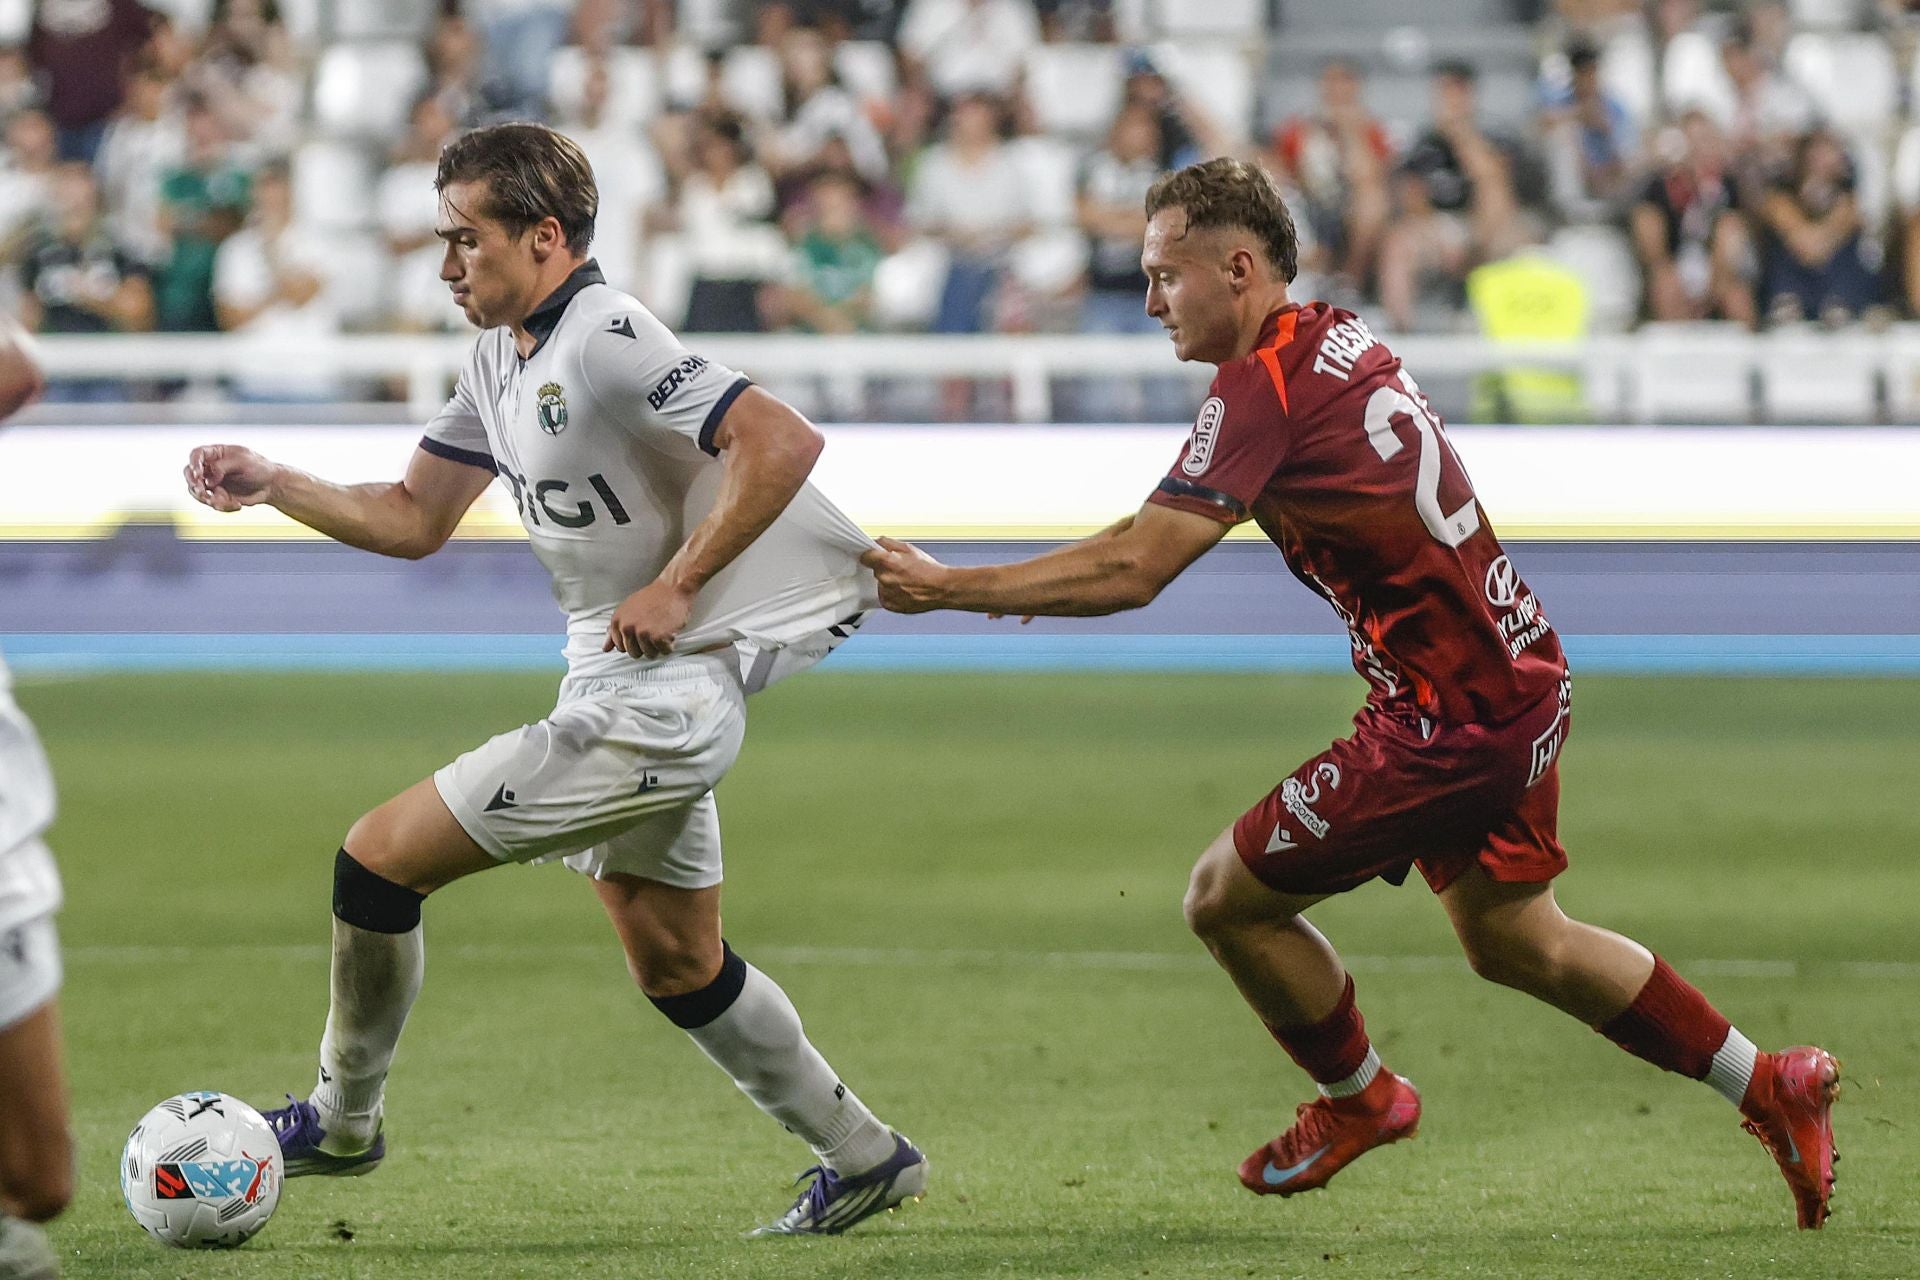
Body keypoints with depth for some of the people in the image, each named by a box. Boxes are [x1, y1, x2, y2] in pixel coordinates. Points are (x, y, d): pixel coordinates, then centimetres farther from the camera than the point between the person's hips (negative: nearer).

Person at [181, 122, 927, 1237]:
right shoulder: (502, 360, 11)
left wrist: (677, 585, -26)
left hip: (655, 704, -10)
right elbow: (414, 519, 18)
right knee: (675, 964, 19)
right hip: (619, 687, 10)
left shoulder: (606, 340, -20)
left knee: (381, 857, -6)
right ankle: (864, 1158, 29)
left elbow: (783, 440, -28)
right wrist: (270, 485, 6)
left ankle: (342, 1120, 12)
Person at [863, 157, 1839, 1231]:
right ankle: (1770, 1088, 30)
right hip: (1521, 675, 10)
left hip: (1451, 716, -10)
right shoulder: (1337, 339, 10)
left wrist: (943, 588, -17)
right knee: (1514, 941, 24)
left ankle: (1359, 1099, 23)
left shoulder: (1264, 388, -19)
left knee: (1227, 899, 1)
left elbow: (1133, 572, -23)